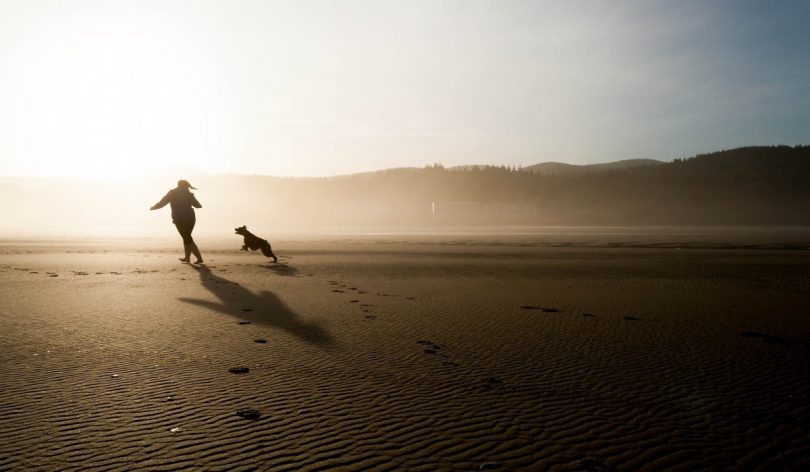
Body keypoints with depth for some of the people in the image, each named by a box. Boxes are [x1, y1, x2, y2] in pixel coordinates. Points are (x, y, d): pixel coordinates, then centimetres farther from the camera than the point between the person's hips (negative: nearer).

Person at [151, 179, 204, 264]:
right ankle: (187, 258, 26)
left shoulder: (172, 193, 1)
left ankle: (199, 258, -8)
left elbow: (161, 203, 1)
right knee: (187, 237, 22)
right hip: (190, 218, 4)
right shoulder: (189, 194, 10)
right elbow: (198, 205, 21)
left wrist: (153, 207, 21)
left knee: (188, 240, 1)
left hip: (180, 220, -4)